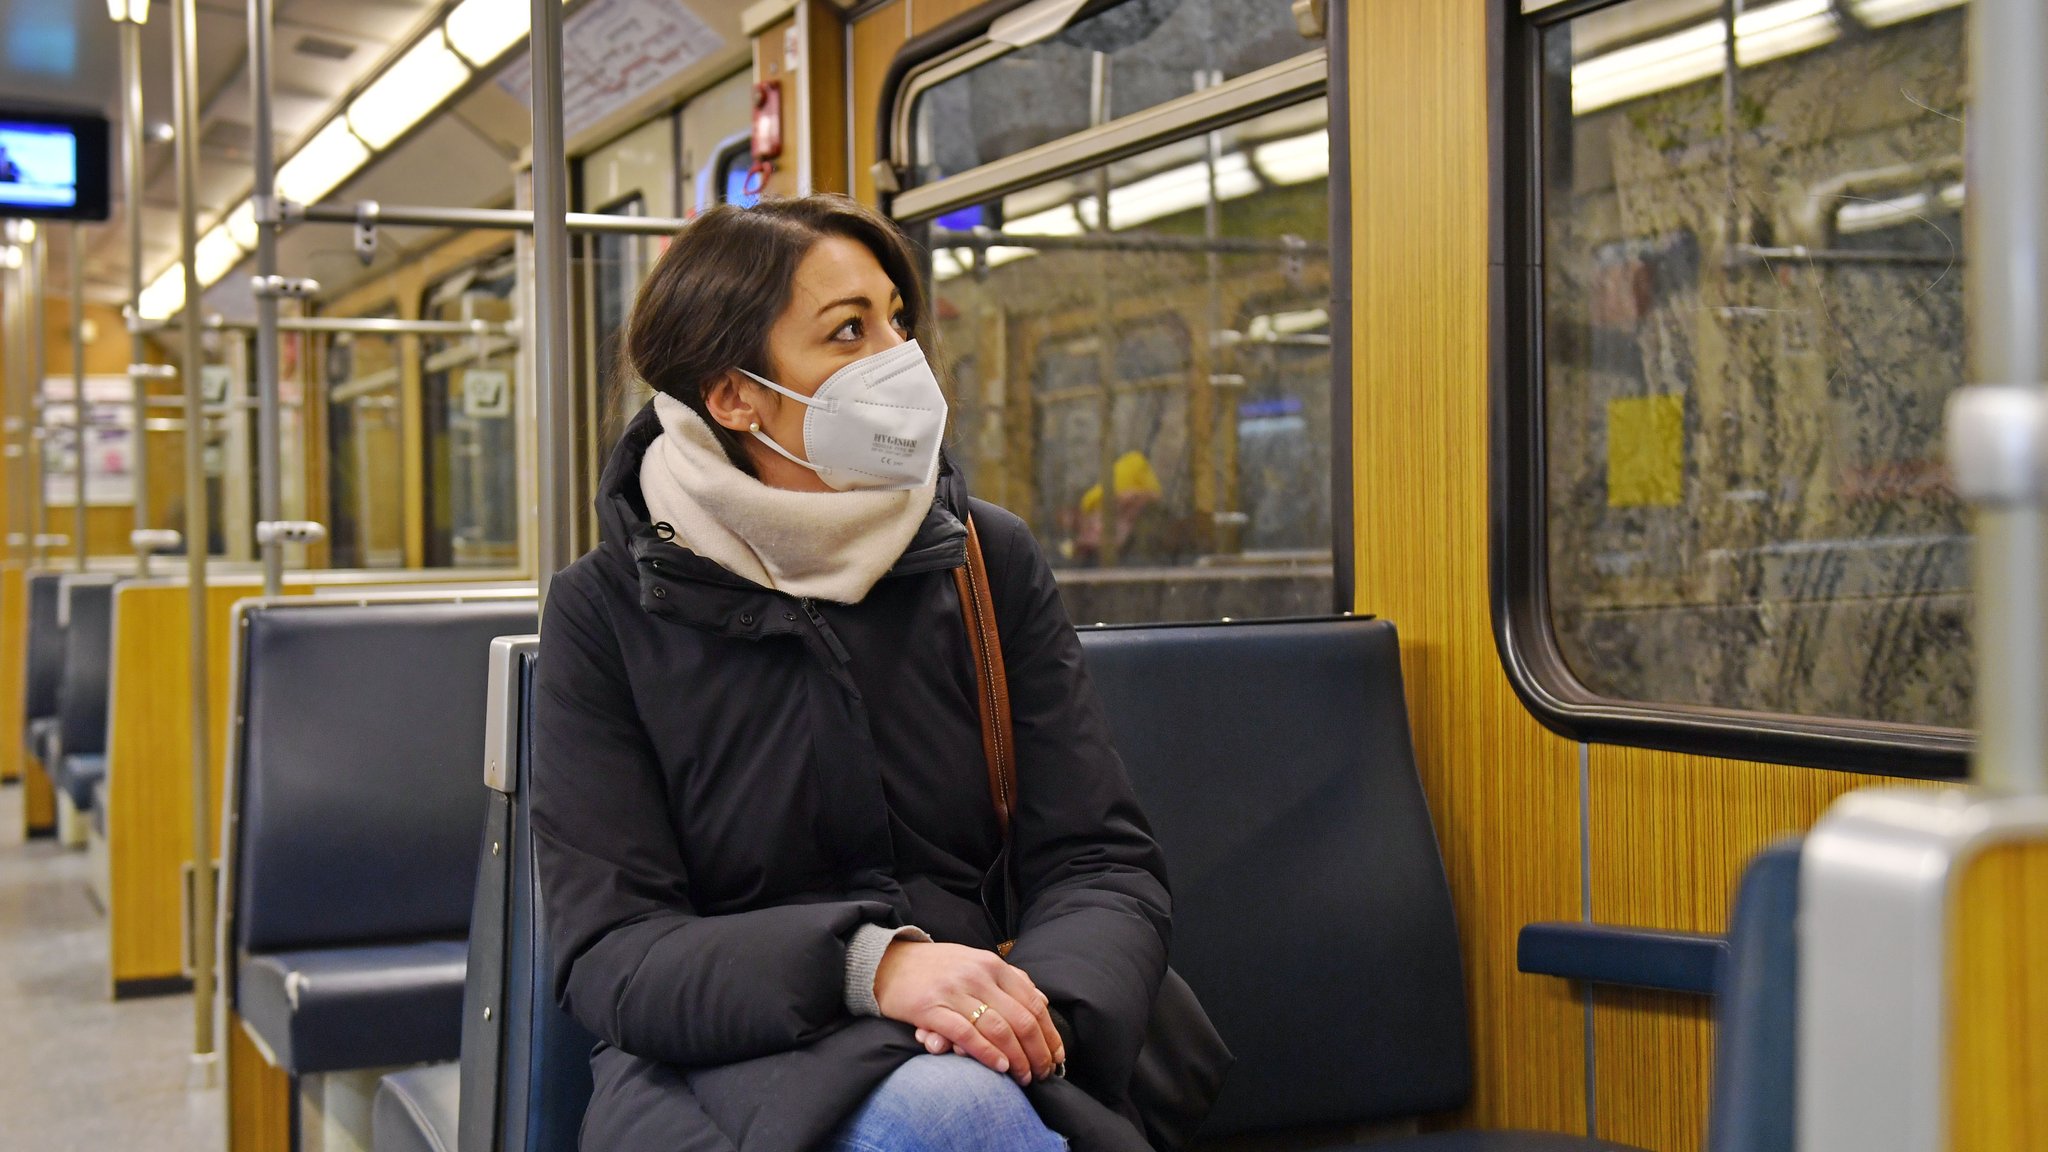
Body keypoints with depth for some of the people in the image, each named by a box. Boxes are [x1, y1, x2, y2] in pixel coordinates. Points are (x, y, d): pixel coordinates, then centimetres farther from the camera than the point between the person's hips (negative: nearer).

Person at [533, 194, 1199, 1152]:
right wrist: (870, 966, -24)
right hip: (724, 1061, -3)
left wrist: (1038, 1001, -19)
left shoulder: (991, 561, 8)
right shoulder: (609, 610, 1)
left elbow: (1103, 862, 4)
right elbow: (607, 951, -7)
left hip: (973, 1050, 3)